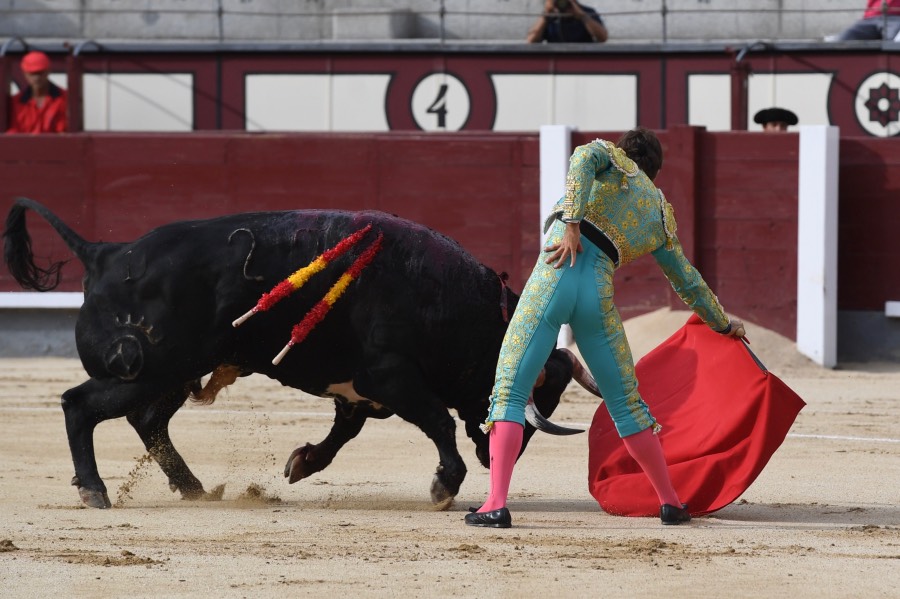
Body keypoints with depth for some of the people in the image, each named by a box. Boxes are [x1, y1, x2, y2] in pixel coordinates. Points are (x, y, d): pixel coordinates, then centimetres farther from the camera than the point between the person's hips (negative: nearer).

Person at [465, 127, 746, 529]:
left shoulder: (611, 158, 17)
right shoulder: (661, 214, 24)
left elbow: (584, 158, -9)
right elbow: (689, 283, 31)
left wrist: (571, 221, -15)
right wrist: (724, 325, 46)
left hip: (557, 272, -3)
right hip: (599, 291, 3)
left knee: (509, 392, -2)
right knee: (626, 402, 18)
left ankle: (496, 505, -15)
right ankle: (670, 502, 23)